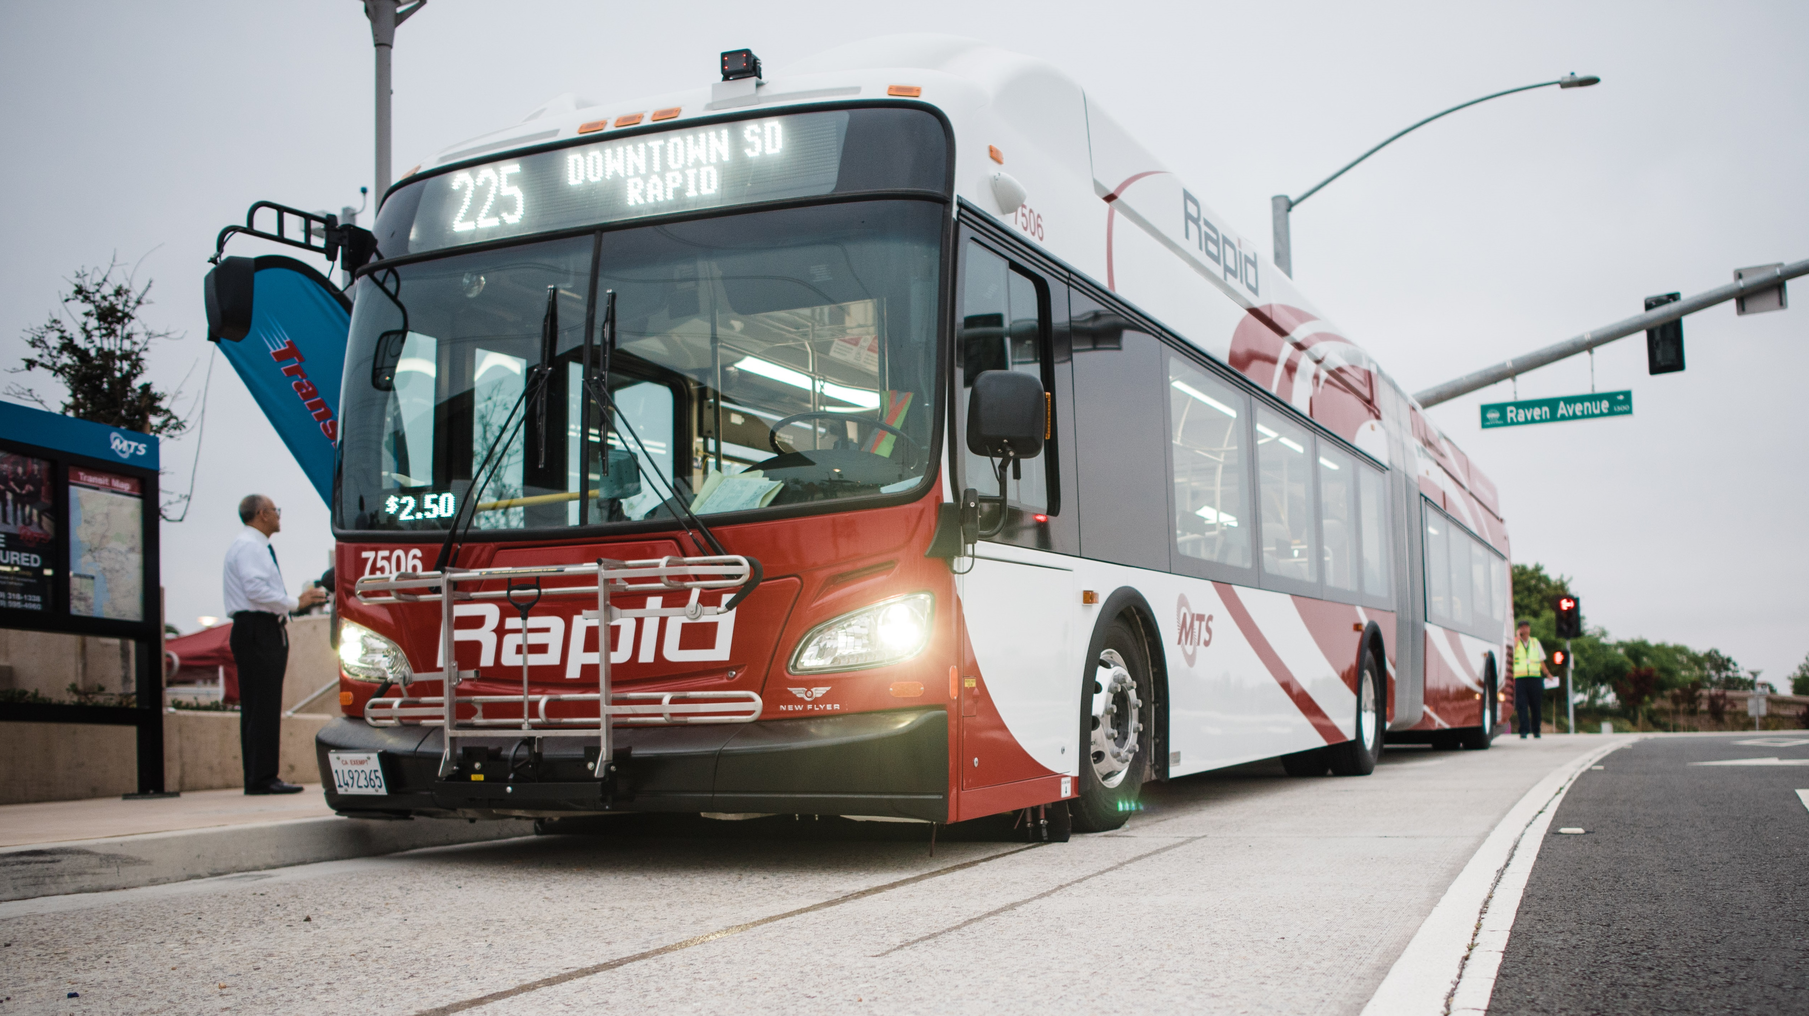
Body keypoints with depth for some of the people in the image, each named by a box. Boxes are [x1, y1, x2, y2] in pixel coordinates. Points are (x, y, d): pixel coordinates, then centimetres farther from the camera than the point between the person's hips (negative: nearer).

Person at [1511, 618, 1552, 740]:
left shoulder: (1535, 642, 18)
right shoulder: (1515, 641, 9)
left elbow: (1541, 660, 21)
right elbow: (1512, 648, -15)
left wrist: (1547, 673, 15)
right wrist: (1518, 636, -8)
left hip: (1535, 678, 3)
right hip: (1520, 678, -3)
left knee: (1536, 705, 5)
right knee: (1521, 705, -8)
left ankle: (1536, 730, 17)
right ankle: (1523, 731, -7)